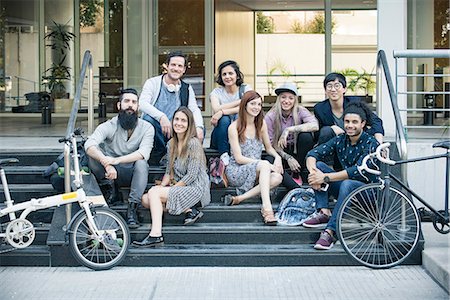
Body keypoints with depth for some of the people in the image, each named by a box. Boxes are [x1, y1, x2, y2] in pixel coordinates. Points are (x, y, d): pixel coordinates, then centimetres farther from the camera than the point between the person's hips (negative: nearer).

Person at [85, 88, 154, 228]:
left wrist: (116, 160, -39)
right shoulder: (108, 126, -10)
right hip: (112, 173, 0)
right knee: (94, 154, -26)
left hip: (132, 174, 0)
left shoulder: (146, 128, -8)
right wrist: (107, 163, -45)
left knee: (141, 163, -34)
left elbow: (143, 153, -25)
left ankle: (132, 208, -27)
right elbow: (89, 145, -27)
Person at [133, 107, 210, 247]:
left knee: (153, 192, -22)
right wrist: (162, 186, -3)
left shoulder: (193, 143, -12)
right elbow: (169, 172, 15)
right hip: (179, 188, 8)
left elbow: (192, 175, -16)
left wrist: (172, 188, -13)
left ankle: (155, 235, -29)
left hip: (195, 189, -8)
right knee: (145, 199, -8)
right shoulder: (171, 143, 12)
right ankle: (188, 209, -11)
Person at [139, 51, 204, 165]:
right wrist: (161, 116, -34)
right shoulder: (153, 83, 1)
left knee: (199, 131, -21)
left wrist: (199, 127, -22)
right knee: (148, 119, -34)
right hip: (155, 132, -3)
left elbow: (194, 110, 2)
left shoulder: (187, 89, 13)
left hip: (176, 133, 3)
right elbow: (142, 103, -16)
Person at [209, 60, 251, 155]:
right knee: (224, 119, -30)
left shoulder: (246, 89, 4)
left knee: (239, 116, -29)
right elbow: (216, 109, -17)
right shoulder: (216, 92, 5)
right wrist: (239, 101, -14)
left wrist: (222, 112, -27)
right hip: (221, 139, 0)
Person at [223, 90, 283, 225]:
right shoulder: (234, 127, -8)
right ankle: (267, 208, -45)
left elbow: (268, 147, 17)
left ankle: (239, 198, -27)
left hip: (256, 172, 6)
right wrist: (265, 164, -19)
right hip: (236, 171, -5)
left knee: (277, 178, -26)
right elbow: (239, 158, -12)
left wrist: (277, 157, -6)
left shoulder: (261, 123, 8)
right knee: (264, 165, -34)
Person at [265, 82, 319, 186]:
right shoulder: (270, 117, -11)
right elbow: (270, 144, -9)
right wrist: (288, 158, -23)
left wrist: (288, 129, -35)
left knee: (306, 136, -30)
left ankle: (297, 173, -15)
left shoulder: (300, 111, -10)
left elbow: (315, 125, -31)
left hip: (297, 151, 1)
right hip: (280, 153, -1)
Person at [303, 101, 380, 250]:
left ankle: (330, 231, -39)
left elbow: (358, 171, -28)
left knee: (347, 184, -37)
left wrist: (325, 178, -31)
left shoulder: (370, 143, -15)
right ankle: (323, 212, -21)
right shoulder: (340, 140, 2)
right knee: (319, 165, -9)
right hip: (345, 191, 6)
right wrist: (313, 170, -28)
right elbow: (312, 154, -5)